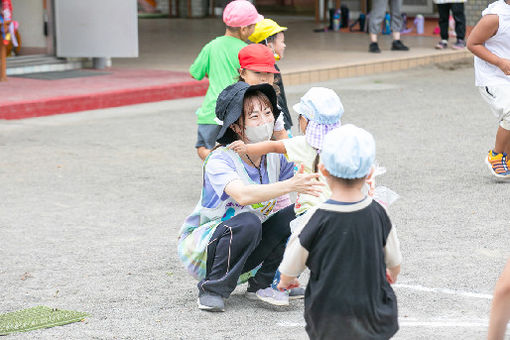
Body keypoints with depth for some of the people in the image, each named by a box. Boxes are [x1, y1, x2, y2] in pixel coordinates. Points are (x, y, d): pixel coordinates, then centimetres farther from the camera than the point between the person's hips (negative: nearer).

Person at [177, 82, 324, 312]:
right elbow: (243, 195, -42)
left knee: (297, 214, -14)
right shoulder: (220, 160, -24)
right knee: (248, 222, -35)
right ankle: (212, 290, -17)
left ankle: (261, 284, -3)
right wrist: (291, 185, -51)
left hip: (248, 248, 6)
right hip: (200, 245, -6)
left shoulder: (275, 157, -3)